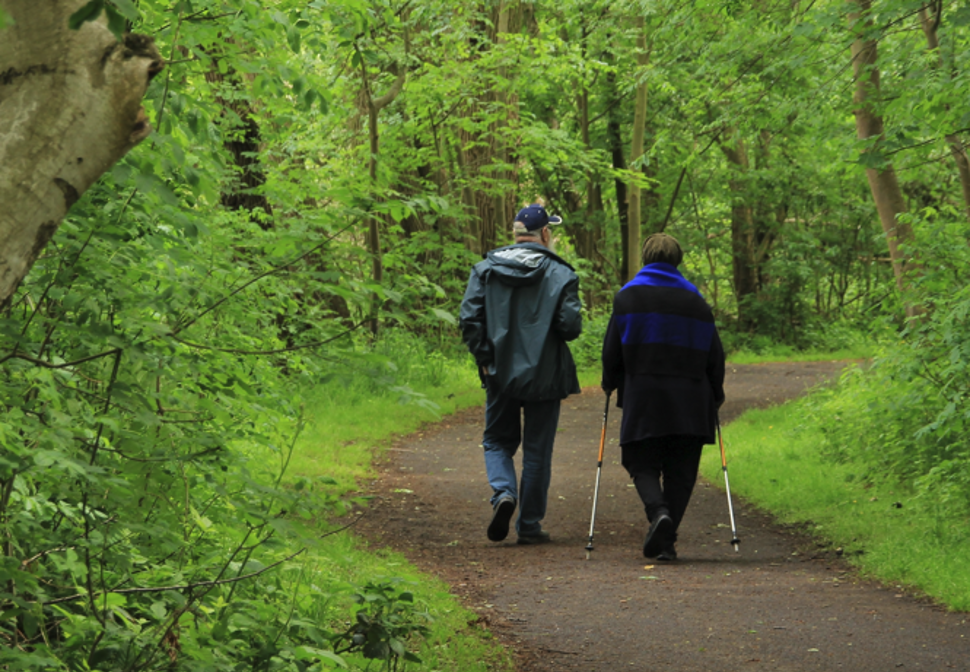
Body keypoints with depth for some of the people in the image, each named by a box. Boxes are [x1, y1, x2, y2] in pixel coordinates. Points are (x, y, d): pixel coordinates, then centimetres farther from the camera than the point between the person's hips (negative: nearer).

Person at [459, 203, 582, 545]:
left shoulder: (485, 269, 1)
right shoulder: (560, 274, -6)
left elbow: (469, 318, -6)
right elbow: (570, 325, -13)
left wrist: (484, 357, 2)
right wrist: (550, 334, 9)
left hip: (500, 374, 2)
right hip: (544, 375, -2)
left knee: (497, 440, 16)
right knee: (537, 450, 8)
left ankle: (503, 493, -11)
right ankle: (529, 524, 11)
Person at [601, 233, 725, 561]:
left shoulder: (628, 297, 3)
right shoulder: (695, 300, 7)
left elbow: (612, 349, 2)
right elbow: (714, 353, 8)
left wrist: (611, 384, 19)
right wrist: (714, 395, 20)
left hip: (643, 397, -1)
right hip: (689, 401, 1)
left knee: (643, 465, 6)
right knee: (680, 472, 6)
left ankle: (658, 511, -23)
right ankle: (665, 540, 0)